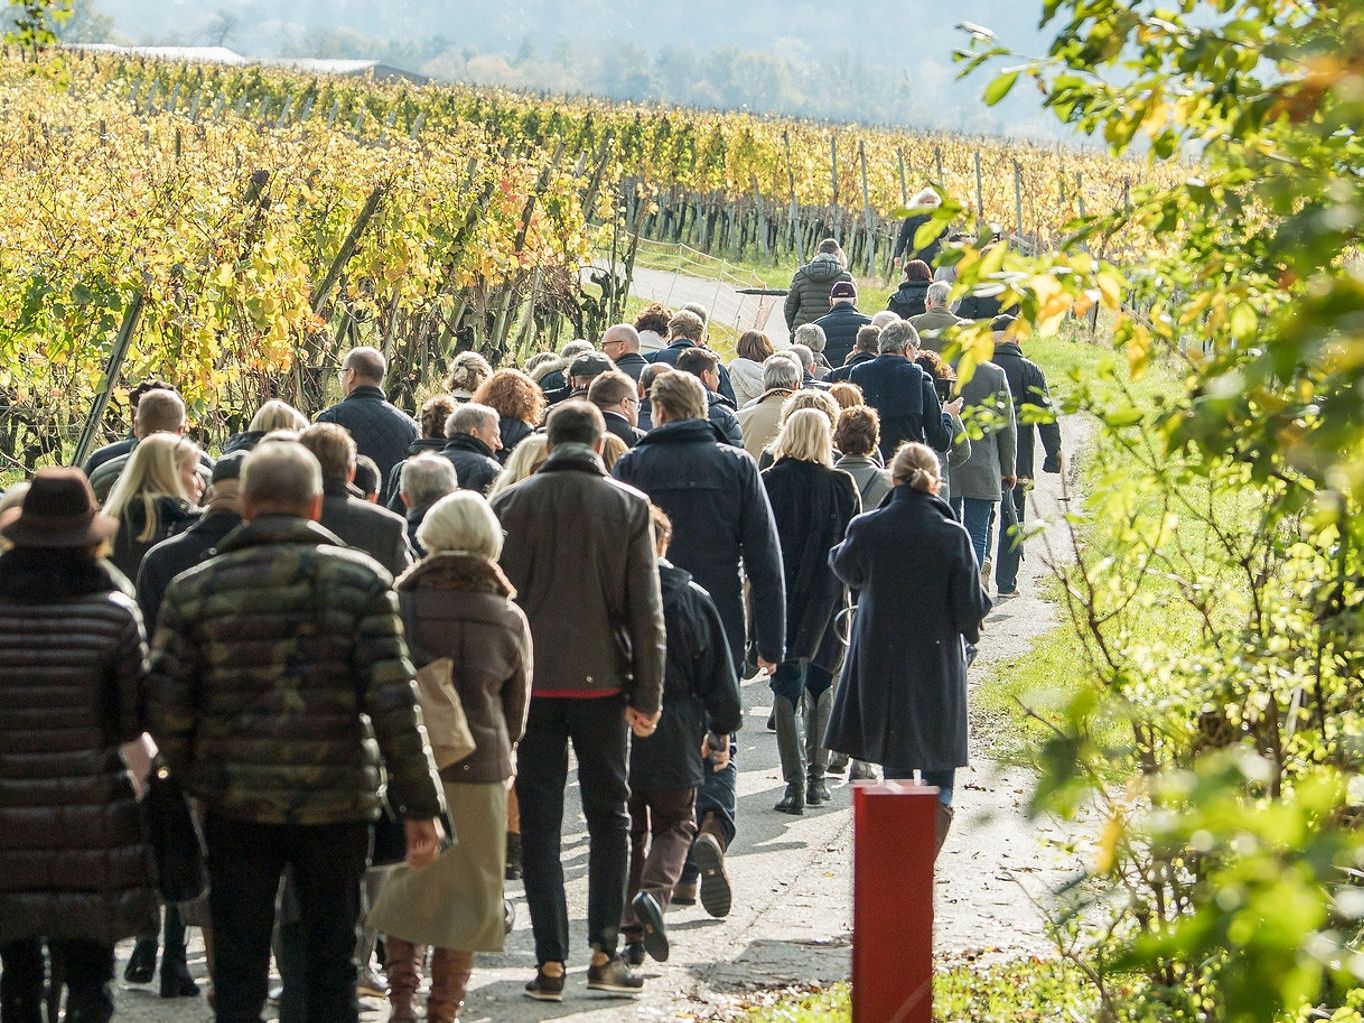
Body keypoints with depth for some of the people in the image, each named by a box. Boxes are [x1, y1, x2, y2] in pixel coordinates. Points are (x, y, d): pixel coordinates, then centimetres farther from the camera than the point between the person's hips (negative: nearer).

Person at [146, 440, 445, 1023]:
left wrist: (191, 779, 12)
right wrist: (418, 804, -6)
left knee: (238, 974, 8)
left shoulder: (193, 590, -2)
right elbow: (393, 700, -10)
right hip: (337, 801, 0)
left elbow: (166, 708, -5)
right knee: (332, 968, 11)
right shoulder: (360, 580, -5)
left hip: (236, 805, 0)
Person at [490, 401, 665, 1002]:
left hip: (531, 682, 0)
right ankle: (604, 954, 7)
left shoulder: (511, 504, 0)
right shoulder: (628, 506, -1)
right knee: (608, 816, 11)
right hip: (602, 680, 0)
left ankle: (551, 962, 1)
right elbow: (646, 609, -2)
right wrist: (648, 696, 3)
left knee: (539, 823, 4)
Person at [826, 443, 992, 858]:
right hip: (939, 663, -1)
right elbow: (970, 607, -9)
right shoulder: (952, 535, -13)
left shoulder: (866, 529, -9)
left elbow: (846, 570, 13)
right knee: (940, 762, 10)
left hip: (881, 662, 1)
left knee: (895, 759, 14)